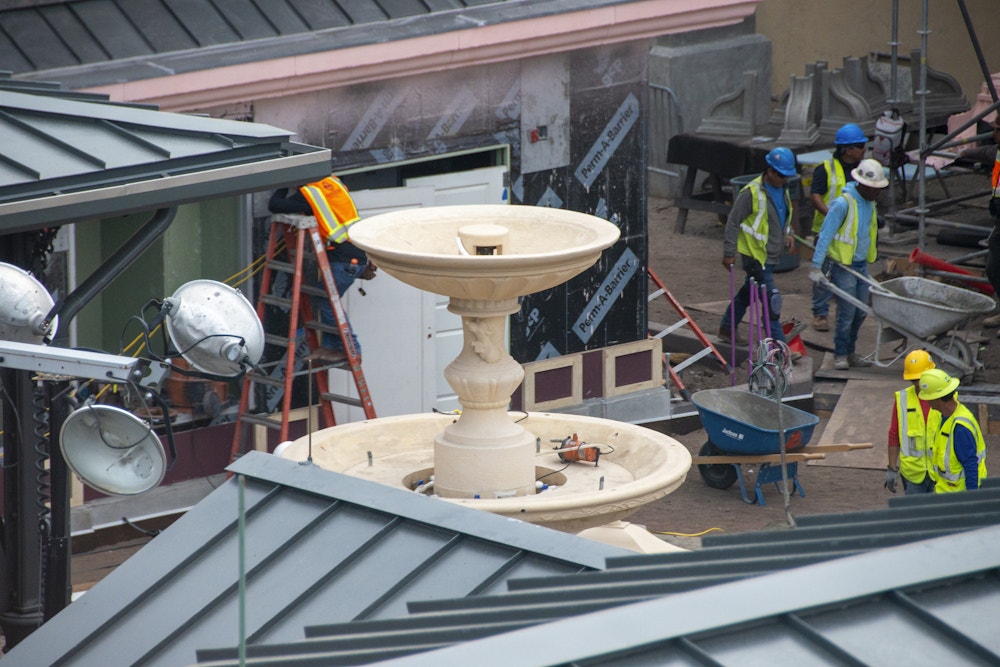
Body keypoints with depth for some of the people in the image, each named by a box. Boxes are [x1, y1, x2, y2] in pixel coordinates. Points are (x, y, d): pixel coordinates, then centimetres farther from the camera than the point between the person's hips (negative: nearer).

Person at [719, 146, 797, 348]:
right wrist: (729, 253, -14)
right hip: (755, 254, -9)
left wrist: (789, 233, 8)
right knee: (771, 300, -11)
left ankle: (727, 327, 38)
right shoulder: (752, 192, -19)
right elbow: (733, 221, -15)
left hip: (772, 254, 9)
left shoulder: (782, 189, 7)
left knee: (748, 292, 22)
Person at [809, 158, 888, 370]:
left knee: (860, 312, 9)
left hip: (861, 265, 7)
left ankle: (850, 352, 21)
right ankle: (840, 355, 6)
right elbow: (825, 235, -17)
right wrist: (816, 267, -18)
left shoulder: (869, 203, 6)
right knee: (846, 313, -6)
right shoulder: (843, 203, -19)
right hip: (843, 266, -7)